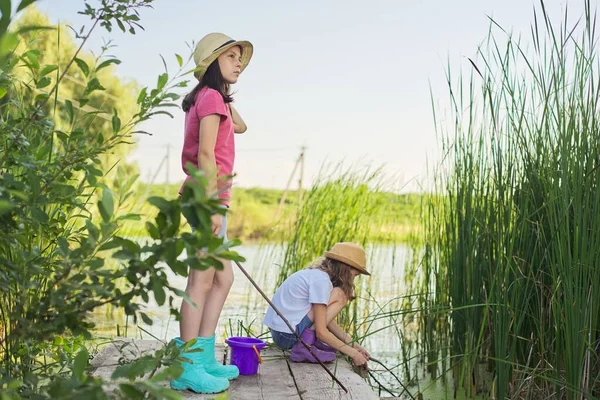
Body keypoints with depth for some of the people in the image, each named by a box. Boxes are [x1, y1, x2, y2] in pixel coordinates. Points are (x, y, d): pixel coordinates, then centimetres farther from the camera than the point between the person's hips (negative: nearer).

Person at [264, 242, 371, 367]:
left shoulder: (315, 273, 13)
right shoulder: (321, 280, -15)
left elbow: (328, 322, 15)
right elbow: (321, 332, -17)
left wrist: (353, 345, 10)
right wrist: (352, 353, -10)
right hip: (287, 335, -10)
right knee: (340, 296, -10)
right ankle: (303, 347, -13)